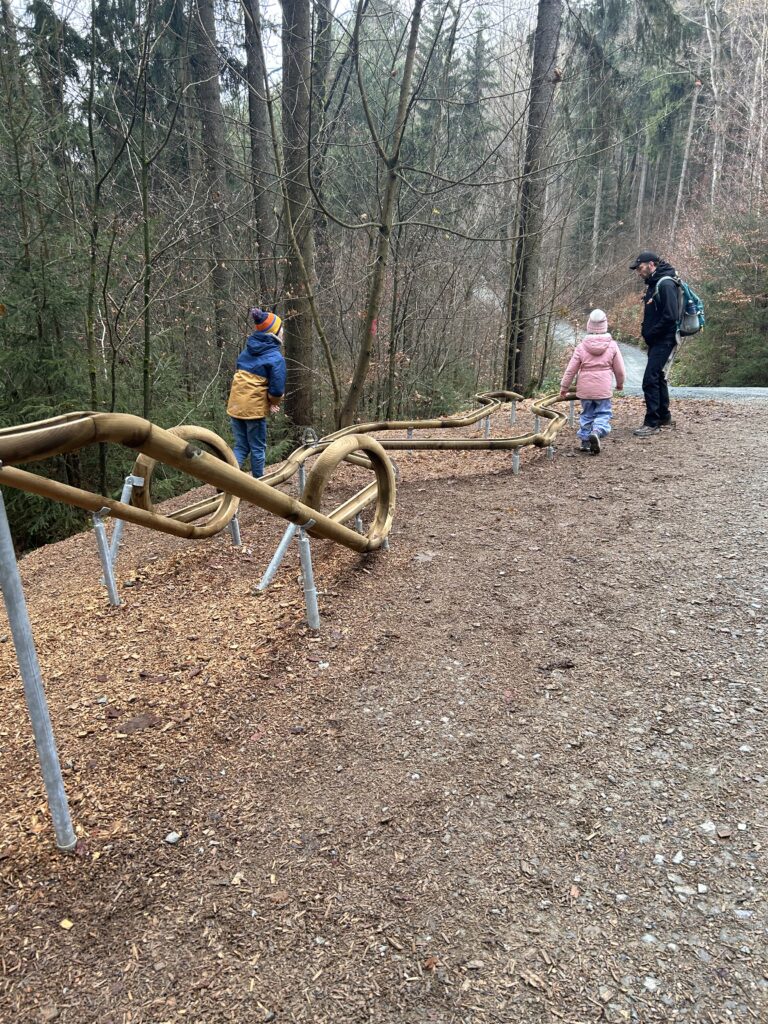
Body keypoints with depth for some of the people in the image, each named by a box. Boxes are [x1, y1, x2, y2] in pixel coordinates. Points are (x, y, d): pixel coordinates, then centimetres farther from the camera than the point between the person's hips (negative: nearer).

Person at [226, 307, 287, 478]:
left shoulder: (247, 351, 12)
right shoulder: (275, 357, -10)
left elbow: (244, 379, 15)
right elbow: (277, 389, -13)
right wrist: (274, 402, 11)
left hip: (235, 405, 6)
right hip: (254, 408, -6)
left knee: (241, 447, 14)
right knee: (258, 449, 10)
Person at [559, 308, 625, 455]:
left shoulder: (582, 346, -2)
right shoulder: (612, 345, -2)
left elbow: (571, 369, -1)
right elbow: (619, 370, 4)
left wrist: (564, 387, 10)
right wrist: (620, 384, 23)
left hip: (585, 388, 2)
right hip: (603, 389, -1)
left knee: (586, 414, 16)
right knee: (603, 413, 5)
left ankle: (585, 440, 18)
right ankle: (597, 432, -22)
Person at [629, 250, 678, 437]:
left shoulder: (666, 284, -16)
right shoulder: (653, 283, 15)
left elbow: (670, 316, -23)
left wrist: (650, 334, -16)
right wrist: (646, 333, 8)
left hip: (664, 340, -10)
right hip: (655, 341, 10)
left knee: (650, 379, -14)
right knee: (658, 377, 17)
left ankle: (652, 423, -10)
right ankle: (664, 417, 28)